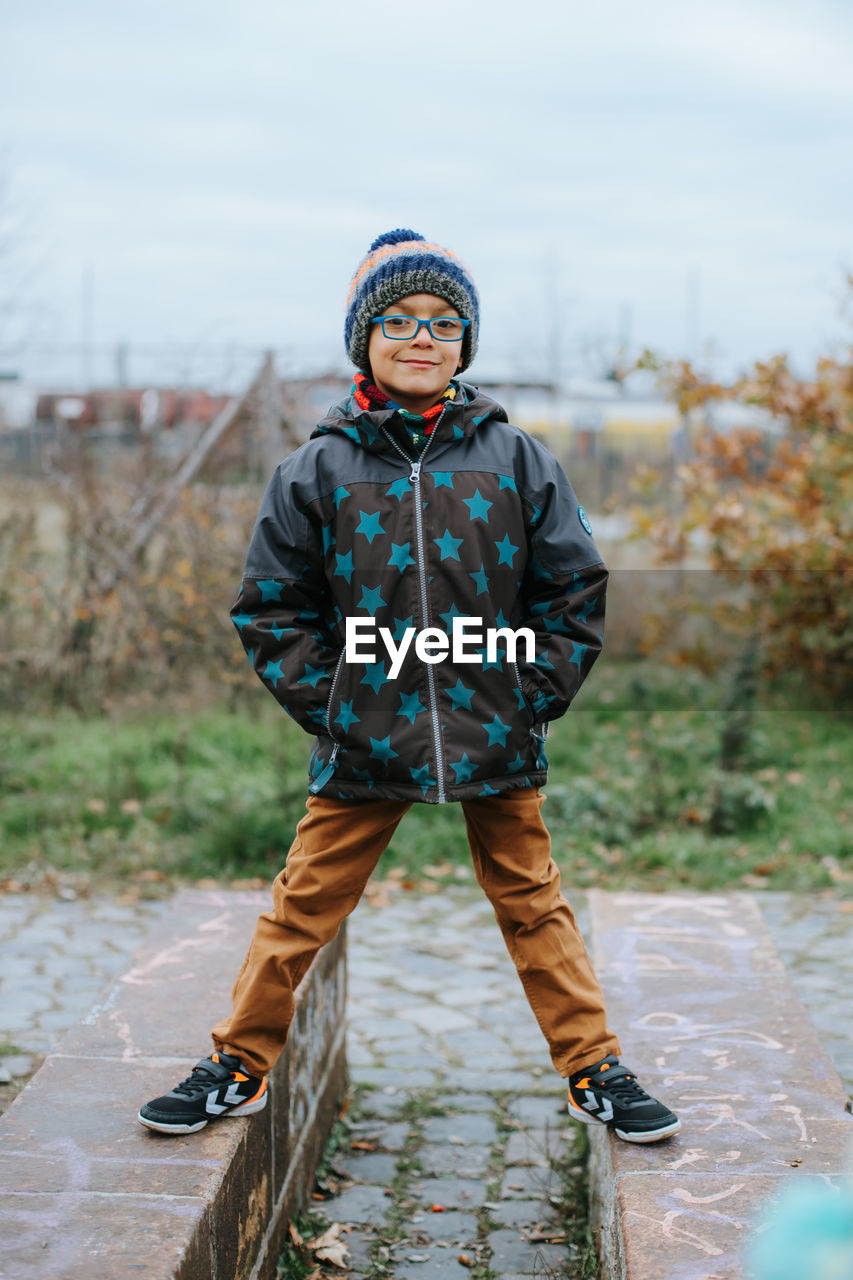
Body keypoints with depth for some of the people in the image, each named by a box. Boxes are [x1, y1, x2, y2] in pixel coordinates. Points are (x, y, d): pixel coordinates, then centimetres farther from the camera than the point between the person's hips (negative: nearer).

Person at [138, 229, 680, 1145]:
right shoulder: (319, 468, -1)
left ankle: (594, 1070, 26)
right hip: (364, 739, 0)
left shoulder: (515, 460, 1)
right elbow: (272, 603, 4)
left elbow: (574, 590, 5)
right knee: (304, 906, 8)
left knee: (533, 905, 13)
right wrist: (324, 702, -4)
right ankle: (238, 1066, 25)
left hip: (497, 735, 0)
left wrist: (534, 697, -2)